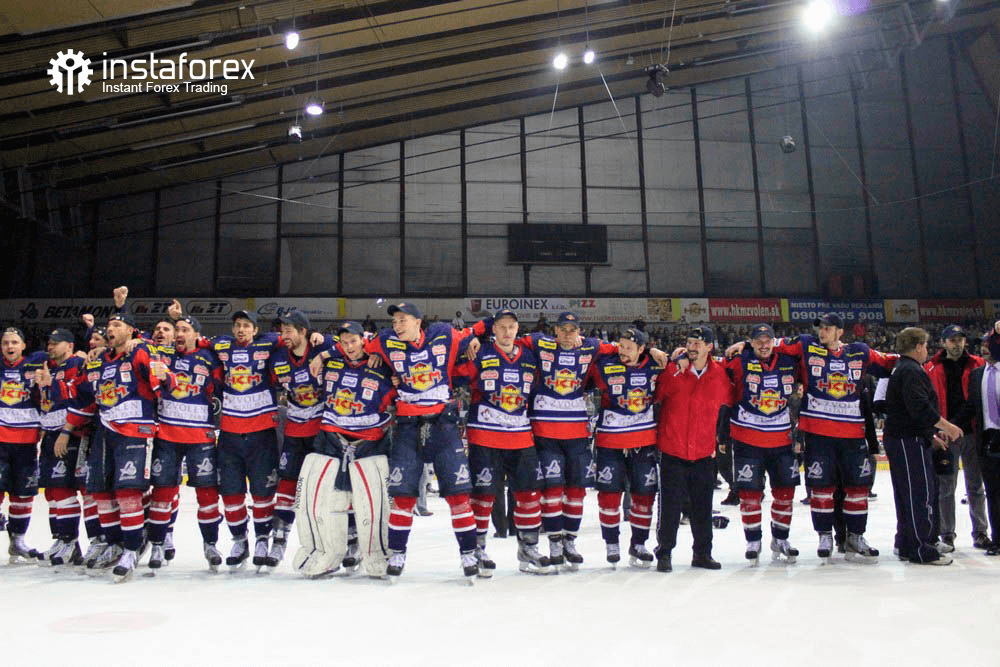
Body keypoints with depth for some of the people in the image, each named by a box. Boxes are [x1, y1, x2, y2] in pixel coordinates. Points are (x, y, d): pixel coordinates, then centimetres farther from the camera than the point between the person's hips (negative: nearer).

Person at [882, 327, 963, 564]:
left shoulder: (902, 369, 21)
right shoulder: (911, 371, -13)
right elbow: (920, 407, -25)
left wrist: (931, 435, 24)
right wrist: (946, 426, -15)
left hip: (903, 439, 11)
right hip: (908, 441, -11)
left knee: (908, 493, 14)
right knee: (921, 493, -7)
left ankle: (905, 544, 20)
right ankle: (919, 549, -3)